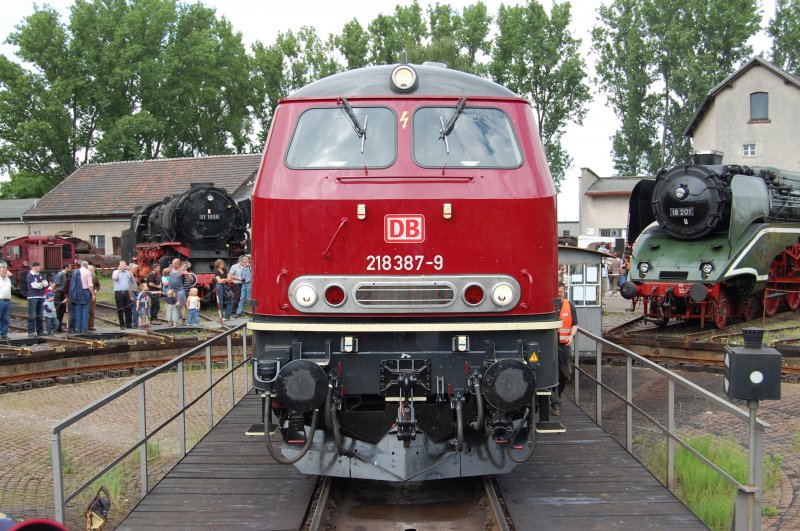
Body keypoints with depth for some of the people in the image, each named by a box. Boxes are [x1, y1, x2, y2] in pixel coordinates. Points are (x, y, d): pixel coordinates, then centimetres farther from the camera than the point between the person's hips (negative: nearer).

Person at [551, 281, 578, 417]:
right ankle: (555, 404, -2)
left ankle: (558, 394, 40)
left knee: (566, 373, 13)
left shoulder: (569, 306, 5)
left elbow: (574, 324, 7)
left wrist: (571, 335, -11)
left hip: (564, 345, 3)